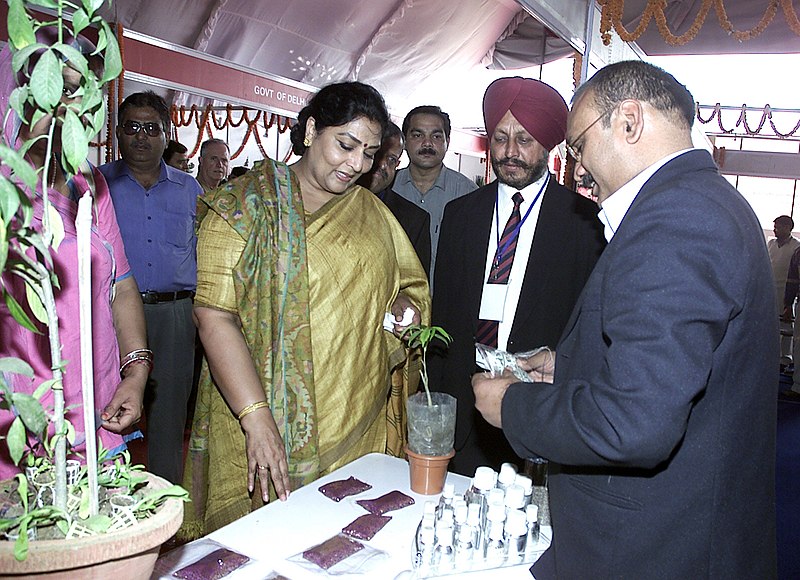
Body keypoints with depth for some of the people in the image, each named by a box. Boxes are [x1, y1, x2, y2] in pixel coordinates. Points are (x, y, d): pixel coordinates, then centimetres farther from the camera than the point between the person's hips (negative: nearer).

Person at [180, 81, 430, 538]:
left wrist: (404, 307, -5)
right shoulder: (247, 204, -5)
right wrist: (256, 419, -22)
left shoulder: (373, 212, 11)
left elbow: (413, 287, 20)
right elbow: (215, 314, -13)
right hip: (268, 432, -4)